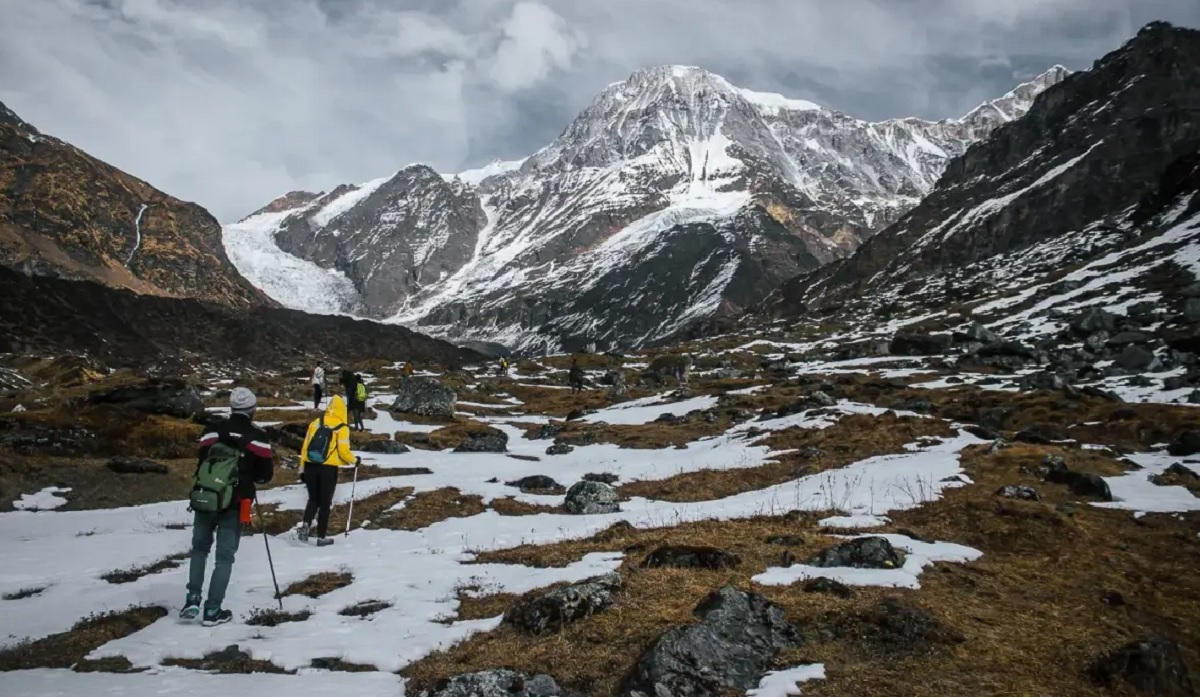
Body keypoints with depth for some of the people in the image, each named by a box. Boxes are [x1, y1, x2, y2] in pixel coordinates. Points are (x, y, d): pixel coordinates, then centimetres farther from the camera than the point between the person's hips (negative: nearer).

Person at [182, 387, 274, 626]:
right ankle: (212, 610, 6)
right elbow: (266, 474, -2)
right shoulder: (258, 438, -6)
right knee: (225, 557, 6)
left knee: (200, 549, 20)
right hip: (235, 505, -2)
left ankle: (193, 600, 12)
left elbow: (201, 463, -1)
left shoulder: (213, 431, -2)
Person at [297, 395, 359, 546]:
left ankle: (305, 525, -5)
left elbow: (305, 447, 7)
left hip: (310, 466, 3)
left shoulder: (315, 423, 6)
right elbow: (343, 451, -10)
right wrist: (354, 460, 10)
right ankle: (321, 537, 13)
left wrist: (302, 469, 14)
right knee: (325, 503, 9)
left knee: (313, 499, 19)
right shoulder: (342, 428, -6)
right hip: (329, 469, -3)